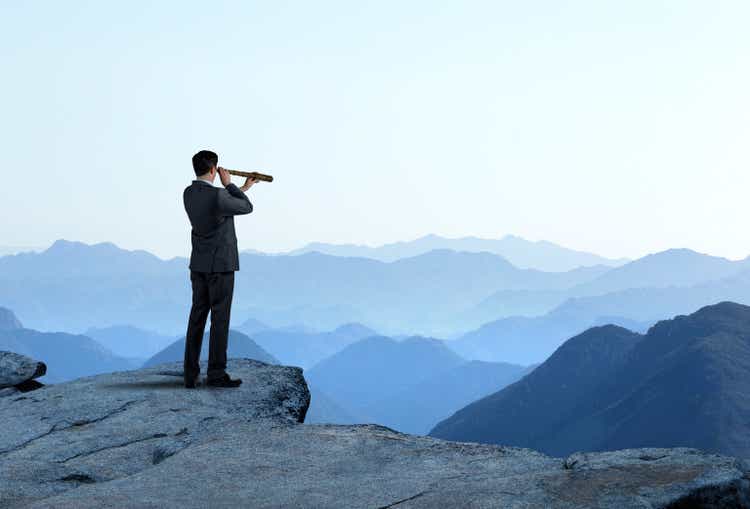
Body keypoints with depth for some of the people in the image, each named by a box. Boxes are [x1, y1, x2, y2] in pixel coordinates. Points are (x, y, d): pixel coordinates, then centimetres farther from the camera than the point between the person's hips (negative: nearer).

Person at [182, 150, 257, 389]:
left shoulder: (189, 193, 4)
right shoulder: (217, 196, -21)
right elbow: (247, 207, -4)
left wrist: (243, 188, 25)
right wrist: (229, 184, 3)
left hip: (198, 265, 7)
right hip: (220, 264, -7)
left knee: (197, 317, 9)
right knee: (220, 319, 0)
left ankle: (191, 374, 8)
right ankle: (216, 374, 2)